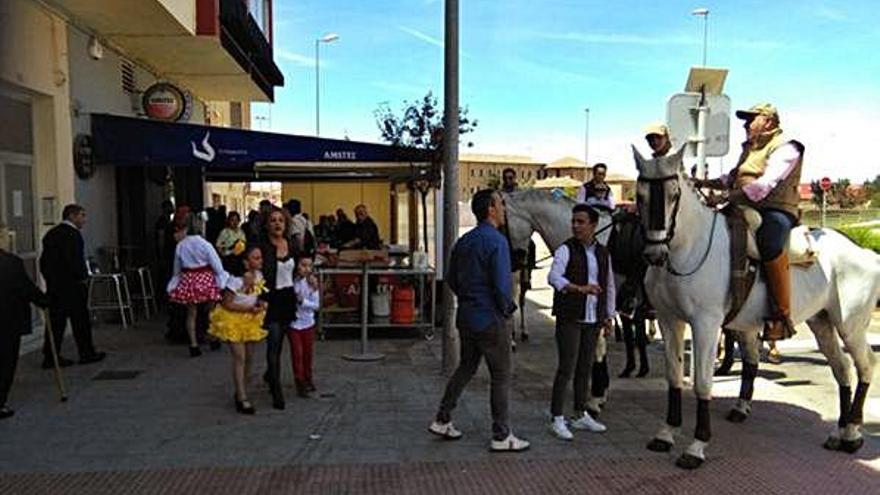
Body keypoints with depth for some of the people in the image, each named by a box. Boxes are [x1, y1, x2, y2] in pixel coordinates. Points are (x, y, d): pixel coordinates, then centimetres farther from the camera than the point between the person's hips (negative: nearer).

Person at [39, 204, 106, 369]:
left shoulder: (51, 234, 15)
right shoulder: (72, 233, -12)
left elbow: (44, 260, 16)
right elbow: (74, 260, -20)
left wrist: (50, 279, 17)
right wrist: (83, 277, -9)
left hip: (53, 285, 8)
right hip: (72, 285, -8)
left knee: (55, 320, 8)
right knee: (80, 319, 2)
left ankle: (50, 356, 8)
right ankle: (87, 353, 9)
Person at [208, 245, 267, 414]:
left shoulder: (258, 276, -4)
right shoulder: (235, 280, -25)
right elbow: (226, 304, -21)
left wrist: (260, 304, -9)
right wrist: (249, 308, -24)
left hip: (250, 320, 7)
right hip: (233, 320, -7)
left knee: (247, 358, 12)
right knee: (239, 358, -8)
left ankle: (240, 392, 28)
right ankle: (242, 400, -3)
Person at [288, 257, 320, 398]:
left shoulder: (312, 282, -7)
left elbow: (316, 305, -8)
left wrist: (302, 301, -19)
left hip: (308, 322, 3)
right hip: (293, 323, -3)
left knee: (308, 352, 14)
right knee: (297, 353, 2)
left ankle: (308, 379, 33)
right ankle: (300, 382, 15)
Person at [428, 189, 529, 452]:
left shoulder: (463, 241, 9)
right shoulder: (496, 240, -17)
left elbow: (451, 279, 14)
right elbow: (501, 284, -21)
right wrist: (507, 308, -6)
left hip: (466, 316, 8)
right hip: (491, 319, -8)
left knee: (465, 368, 20)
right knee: (501, 377, 3)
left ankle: (442, 420, 24)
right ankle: (501, 436, 11)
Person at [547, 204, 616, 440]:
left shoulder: (603, 253, 10)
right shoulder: (566, 250, -7)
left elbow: (609, 286, 19)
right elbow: (553, 277, -24)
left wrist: (609, 315, 15)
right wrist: (580, 288, -37)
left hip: (593, 320, 6)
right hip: (569, 318, -5)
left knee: (585, 368, 13)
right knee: (566, 368, -5)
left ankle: (581, 415, 26)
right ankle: (557, 419, 4)